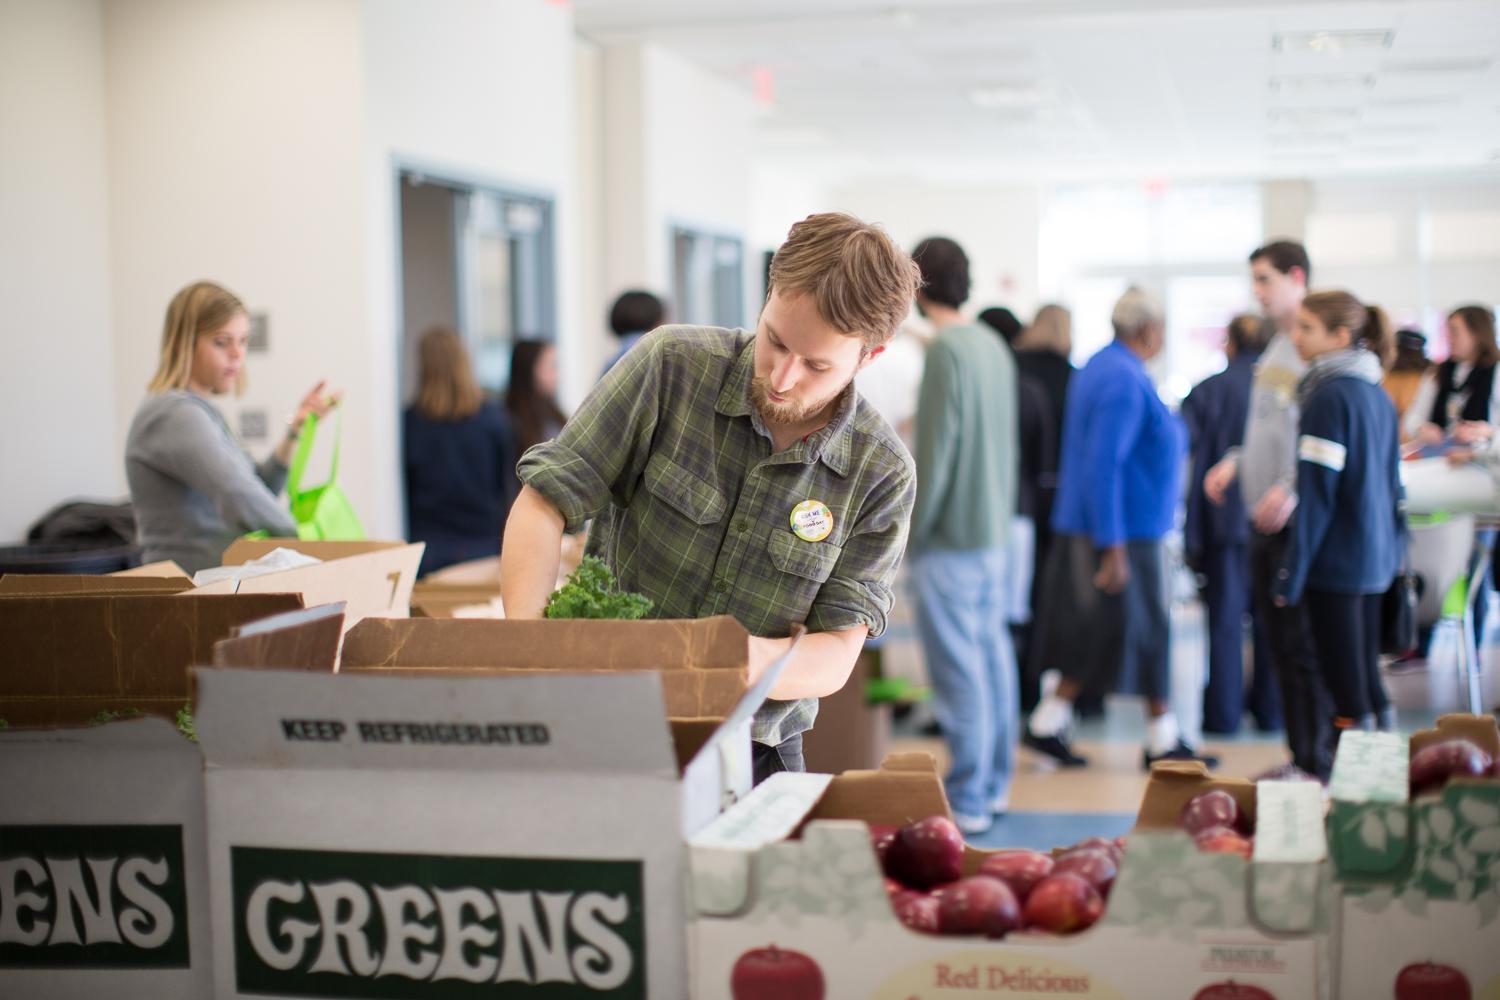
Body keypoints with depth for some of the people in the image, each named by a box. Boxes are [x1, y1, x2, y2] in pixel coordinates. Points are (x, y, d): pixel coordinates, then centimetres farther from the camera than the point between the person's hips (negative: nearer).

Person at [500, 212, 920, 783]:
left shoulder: (883, 475, -5)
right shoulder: (672, 366, -8)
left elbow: (835, 657, -6)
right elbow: (544, 503, -8)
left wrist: (751, 660, -28)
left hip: (751, 752, 1)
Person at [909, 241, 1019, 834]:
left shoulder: (947, 352, -16)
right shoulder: (994, 347, 10)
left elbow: (936, 452, -18)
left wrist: (912, 532, -10)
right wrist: (1000, 509, 20)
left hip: (950, 539, -9)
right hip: (995, 529, 9)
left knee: (957, 666, -4)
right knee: (993, 651, 13)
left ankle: (967, 801, 0)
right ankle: (995, 783, 22)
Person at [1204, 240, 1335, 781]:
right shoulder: (1275, 347, 15)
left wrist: (1293, 488, -26)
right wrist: (1235, 462, 12)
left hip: (1298, 521, -9)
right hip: (1264, 520, 9)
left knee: (1303, 644, -5)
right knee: (1278, 640, 13)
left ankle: (1319, 764, 4)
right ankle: (1299, 757, 22)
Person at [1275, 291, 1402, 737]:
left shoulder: (1329, 395, -14)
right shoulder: (1377, 394, 12)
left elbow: (1316, 493, -16)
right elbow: (1392, 484, 17)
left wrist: (1291, 573, -13)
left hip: (1336, 561, -9)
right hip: (1376, 557, 9)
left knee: (1346, 685, -4)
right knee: (1367, 676, 15)